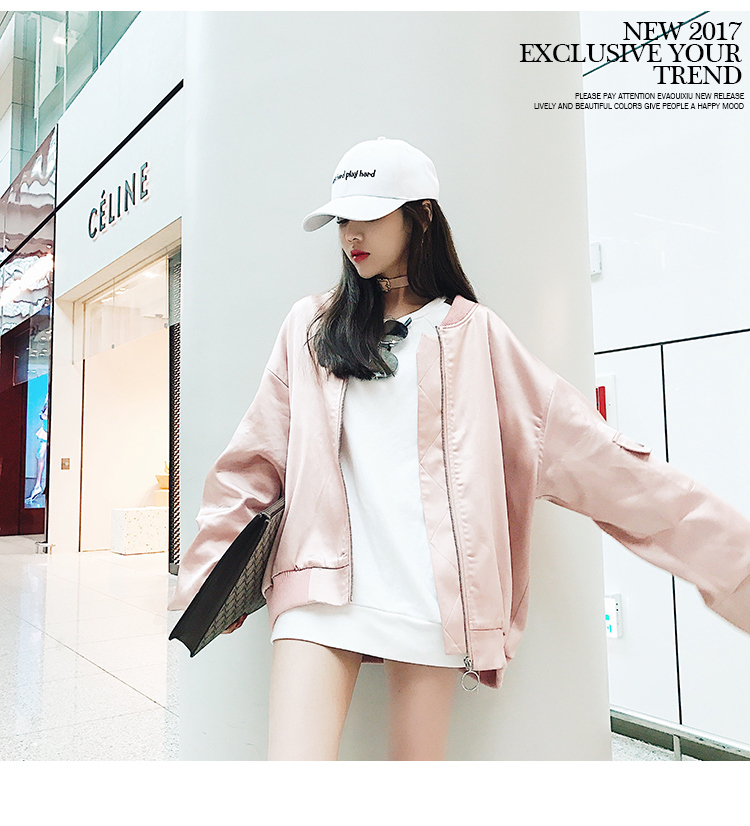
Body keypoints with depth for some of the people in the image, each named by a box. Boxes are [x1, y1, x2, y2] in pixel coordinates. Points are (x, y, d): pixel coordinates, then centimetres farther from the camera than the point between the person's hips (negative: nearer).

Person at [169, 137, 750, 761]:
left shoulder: (472, 334, 7)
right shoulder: (311, 326, 12)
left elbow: (586, 449, 2)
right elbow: (256, 459, 12)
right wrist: (206, 575, 12)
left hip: (430, 595, 0)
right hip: (321, 586, 1)